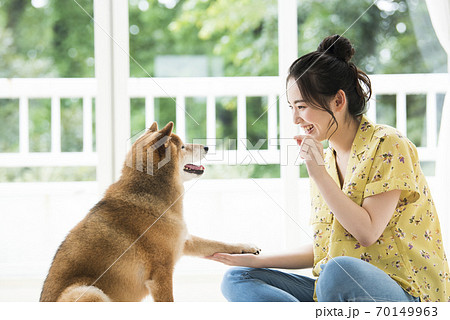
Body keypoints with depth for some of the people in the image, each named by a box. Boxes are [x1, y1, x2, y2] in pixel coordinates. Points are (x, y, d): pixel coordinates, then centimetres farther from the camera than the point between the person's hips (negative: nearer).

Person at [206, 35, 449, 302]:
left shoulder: (388, 146, -10)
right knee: (237, 279, -4)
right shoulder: (326, 158, 12)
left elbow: (367, 233, -18)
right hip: (339, 288, 8)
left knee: (340, 270, -41)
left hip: (406, 293, -8)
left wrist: (319, 174, -19)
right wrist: (257, 261, 6)